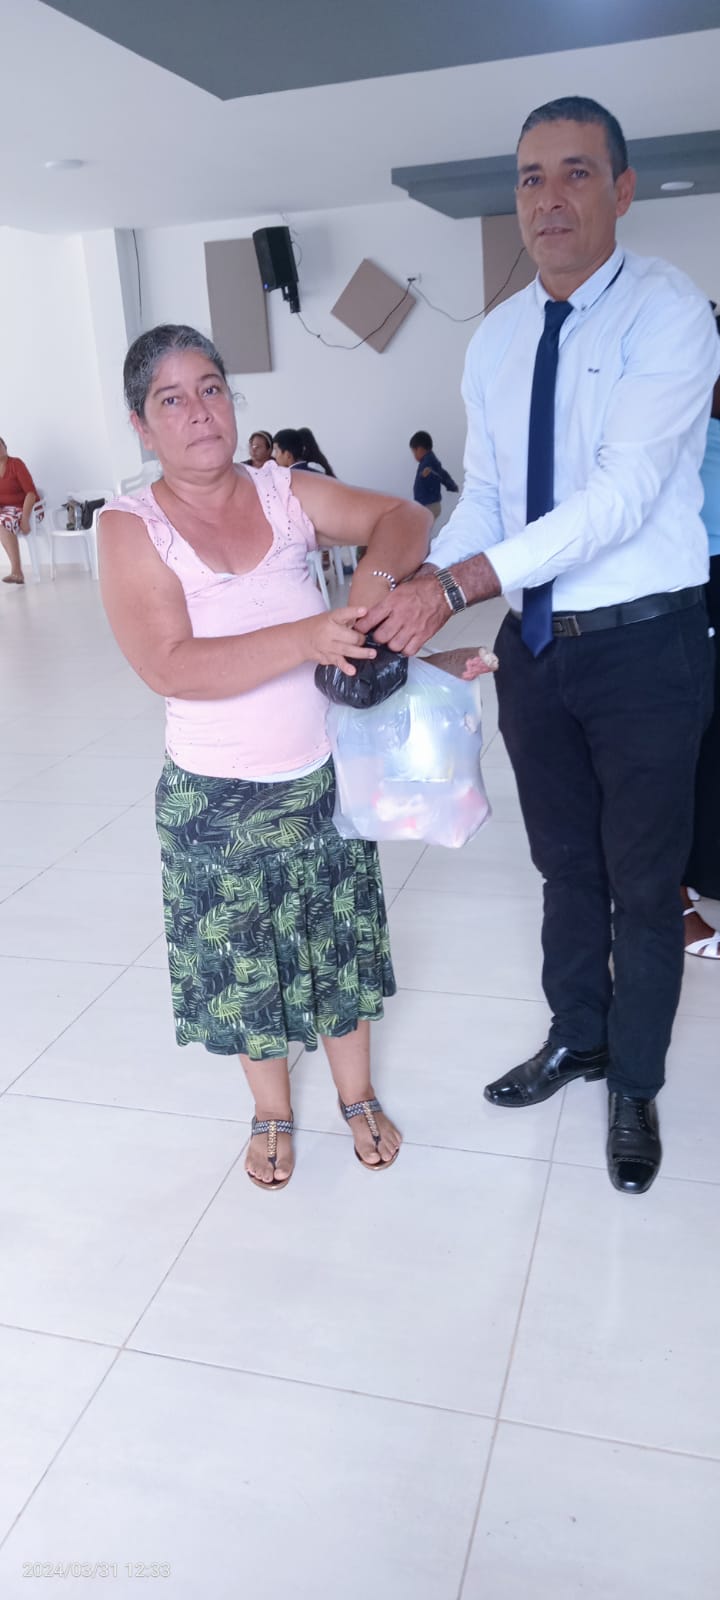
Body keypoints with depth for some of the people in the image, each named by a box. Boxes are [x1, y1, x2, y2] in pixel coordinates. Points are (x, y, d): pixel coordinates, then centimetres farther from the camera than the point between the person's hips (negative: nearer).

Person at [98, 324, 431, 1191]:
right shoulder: (132, 527, -13)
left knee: (339, 943, 17)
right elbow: (171, 667, -24)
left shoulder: (286, 493, -3)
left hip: (325, 778, 3)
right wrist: (307, 638, -32)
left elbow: (404, 517, -1)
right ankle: (272, 1112, 41)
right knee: (244, 962, 15)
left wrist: (374, 575, -24)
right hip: (217, 802, -2)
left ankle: (358, 1096, 42)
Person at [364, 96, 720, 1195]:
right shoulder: (496, 340, 8)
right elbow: (483, 497, 8)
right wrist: (415, 596, -9)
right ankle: (576, 1038, 42)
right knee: (565, 863, 19)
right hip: (535, 644, 6)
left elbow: (622, 495, -24)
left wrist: (456, 584, -29)